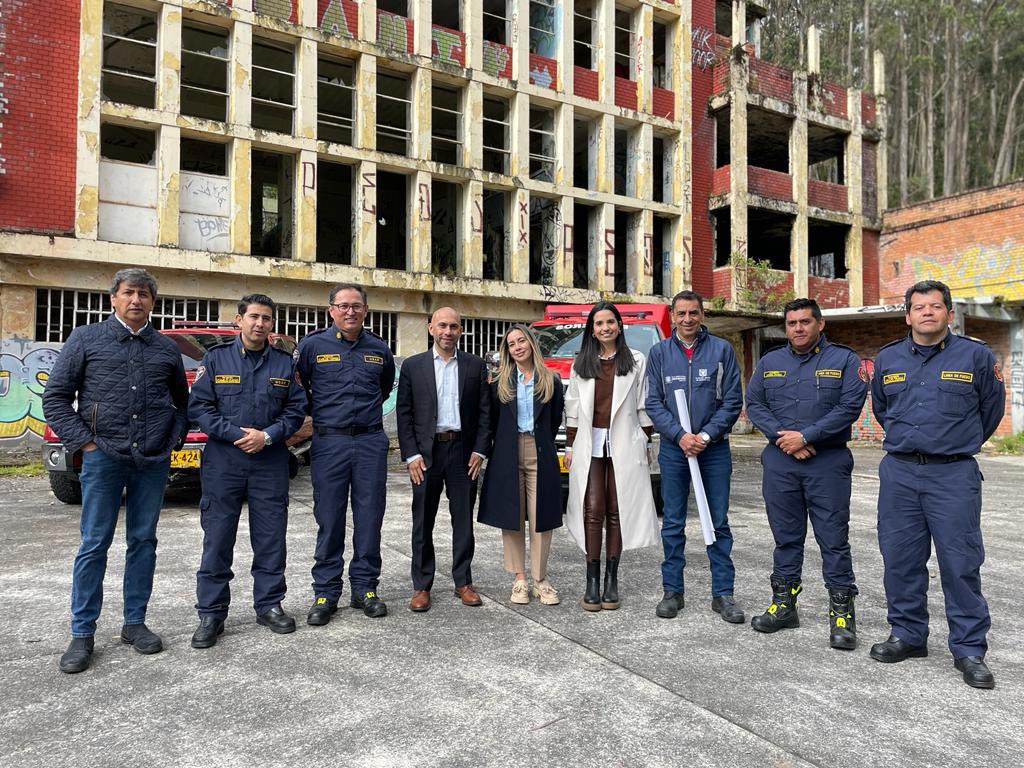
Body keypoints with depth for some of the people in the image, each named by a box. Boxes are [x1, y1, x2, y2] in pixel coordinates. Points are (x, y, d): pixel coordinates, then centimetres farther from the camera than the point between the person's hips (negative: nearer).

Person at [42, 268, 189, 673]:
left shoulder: (167, 348, 11)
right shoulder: (86, 339, 3)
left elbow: (182, 400, 20)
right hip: (104, 457, -3)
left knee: (143, 542, 9)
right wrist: (84, 442, -6)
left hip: (154, 461, 3)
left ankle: (134, 623, 21)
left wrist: (174, 439, 7)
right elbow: (55, 397, 2)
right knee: (94, 545, 2)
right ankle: (82, 633, 13)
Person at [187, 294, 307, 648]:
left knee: (271, 537, 7)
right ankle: (211, 613, 14)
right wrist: (237, 433, -13)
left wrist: (267, 436, -10)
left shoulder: (285, 362, 7)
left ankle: (269, 605, 21)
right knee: (217, 538, 2)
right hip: (223, 460, -1)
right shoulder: (216, 358, 3)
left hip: (271, 461, 2)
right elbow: (198, 406, -2)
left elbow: (296, 408, 5)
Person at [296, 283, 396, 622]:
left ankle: (364, 588, 18)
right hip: (329, 442, -2)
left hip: (371, 442, 2)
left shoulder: (379, 349, 9)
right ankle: (326, 593, 13)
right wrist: (312, 417, 9)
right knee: (329, 519, 2)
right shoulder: (312, 345, 1)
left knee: (369, 518, 5)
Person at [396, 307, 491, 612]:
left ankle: (463, 582, 21)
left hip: (463, 451, 1)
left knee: (463, 520, 8)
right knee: (422, 522, 6)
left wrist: (479, 450, -3)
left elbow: (484, 411, 5)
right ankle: (422, 586, 17)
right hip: (426, 452, -1)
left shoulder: (475, 366, 6)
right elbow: (404, 413, 1)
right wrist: (411, 455, -7)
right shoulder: (412, 366, 3)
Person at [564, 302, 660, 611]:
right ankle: (592, 581, 1)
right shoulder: (581, 364, 12)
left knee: (616, 513, 3)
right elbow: (572, 408, 12)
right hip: (590, 444, 1)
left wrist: (646, 443, 3)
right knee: (593, 512, -4)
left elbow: (643, 407, 6)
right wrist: (569, 446, 9)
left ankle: (611, 581, 11)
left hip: (624, 444, -1)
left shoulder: (637, 361, 6)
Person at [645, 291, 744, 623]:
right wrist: (680, 435, -11)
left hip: (714, 448, -1)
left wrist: (706, 436, -12)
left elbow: (732, 400, -1)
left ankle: (722, 593, 15)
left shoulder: (722, 350, 2)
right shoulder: (659, 352, 5)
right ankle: (672, 591, 17)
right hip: (673, 449, 1)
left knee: (719, 522, 5)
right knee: (672, 524, 6)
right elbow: (653, 402, 1)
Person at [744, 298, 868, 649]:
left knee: (834, 537, -1)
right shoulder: (769, 362, 12)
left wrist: (805, 436, -13)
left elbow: (850, 406, -8)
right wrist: (781, 436, -9)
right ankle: (784, 604, 21)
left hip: (828, 461, -3)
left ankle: (842, 611, 10)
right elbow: (754, 403, 6)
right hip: (779, 461, 3)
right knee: (786, 535, 11)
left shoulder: (844, 359, 2)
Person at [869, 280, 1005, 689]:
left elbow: (990, 408, 12)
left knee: (961, 563, -1)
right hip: (899, 473, 3)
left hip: (954, 475, -3)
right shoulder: (888, 358, 9)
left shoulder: (976, 355, 0)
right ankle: (907, 635, 22)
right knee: (900, 559, 8)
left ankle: (969, 649, 11)